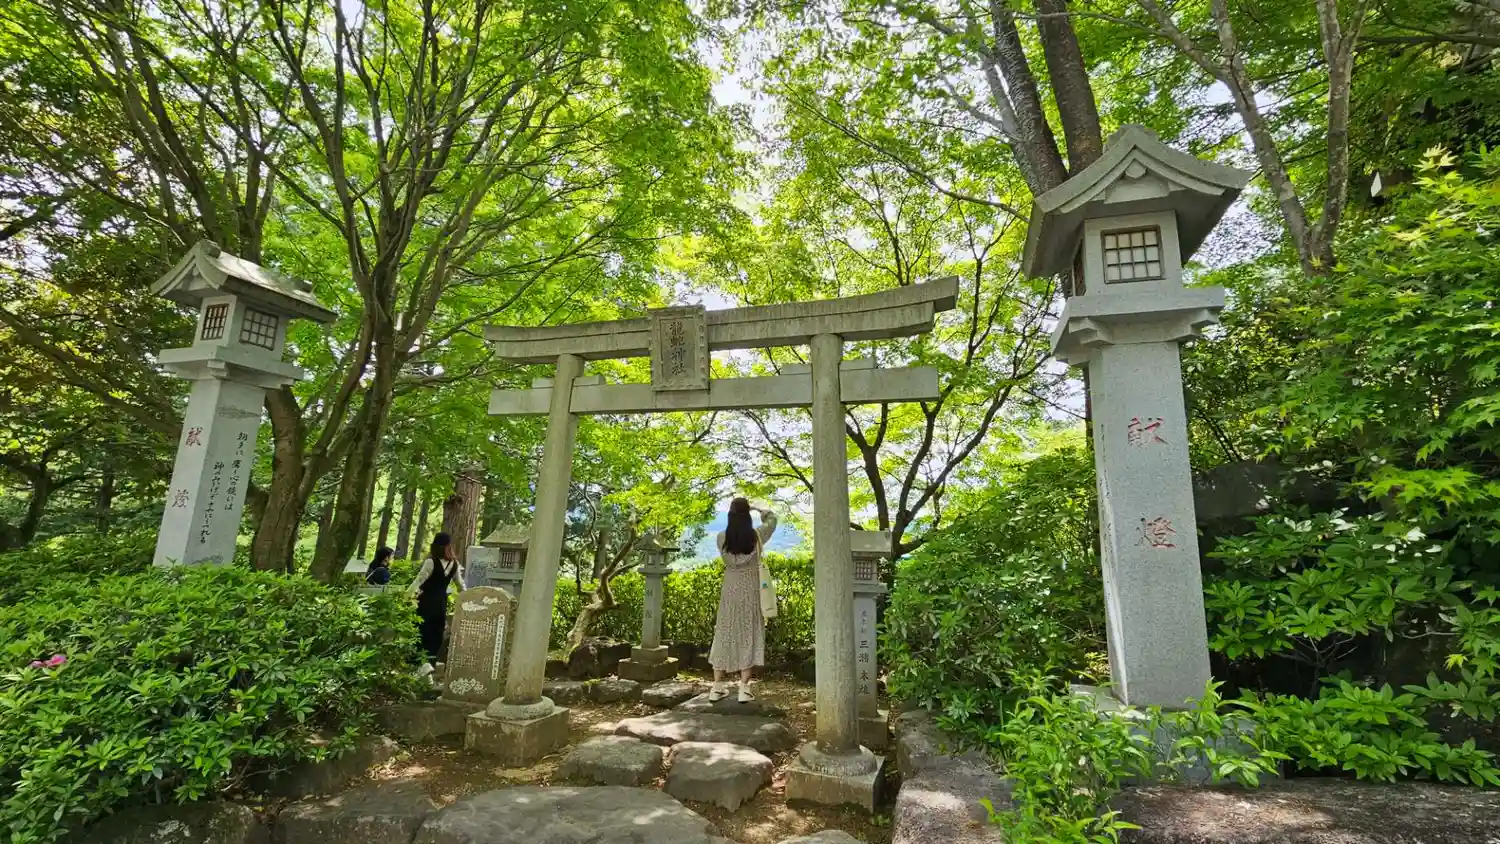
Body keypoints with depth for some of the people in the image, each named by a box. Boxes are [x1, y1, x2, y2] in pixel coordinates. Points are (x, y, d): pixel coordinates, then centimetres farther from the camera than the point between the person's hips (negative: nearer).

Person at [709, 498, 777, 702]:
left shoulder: (722, 538, -6)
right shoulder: (756, 536, -10)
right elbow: (772, 519, 9)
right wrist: (758, 509, 24)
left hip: (729, 591, 2)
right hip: (750, 592, -2)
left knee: (724, 635, 10)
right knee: (748, 636, 5)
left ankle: (717, 687, 15)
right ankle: (744, 689, 5)